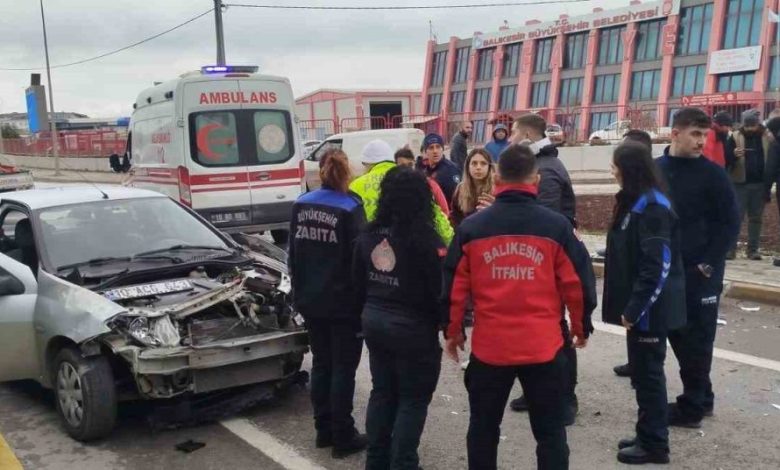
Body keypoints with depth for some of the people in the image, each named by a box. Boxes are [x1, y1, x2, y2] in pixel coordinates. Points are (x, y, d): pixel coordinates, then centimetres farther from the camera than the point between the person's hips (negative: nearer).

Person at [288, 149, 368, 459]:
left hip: (311, 300, 6)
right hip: (343, 303, -6)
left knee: (321, 363, 16)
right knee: (343, 368, 4)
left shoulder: (301, 205, 3)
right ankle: (343, 437, 11)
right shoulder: (350, 208, -15)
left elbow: (294, 254, 9)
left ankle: (324, 430, 25)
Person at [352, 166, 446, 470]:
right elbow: (439, 288, -16)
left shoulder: (369, 234, 3)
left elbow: (358, 282, 11)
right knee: (413, 399, 7)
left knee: (382, 392, 19)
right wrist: (450, 325, -3)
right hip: (413, 327, -6)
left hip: (374, 322, 7)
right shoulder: (424, 238, -18)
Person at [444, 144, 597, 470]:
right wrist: (582, 328, 14)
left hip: (489, 346, 1)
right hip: (544, 346, -1)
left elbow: (454, 287, 2)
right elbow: (577, 285, -2)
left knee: (483, 429, 18)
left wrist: (453, 331, 16)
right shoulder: (557, 226, -6)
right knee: (550, 432, 12)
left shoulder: (471, 227, -3)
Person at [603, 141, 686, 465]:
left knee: (648, 372, 1)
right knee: (642, 370, 16)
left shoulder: (652, 207, -19)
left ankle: (655, 445, 13)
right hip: (642, 305, 9)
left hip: (651, 307, -9)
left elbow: (658, 266, -23)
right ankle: (647, 435, 28)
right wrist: (630, 305, 19)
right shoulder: (634, 202, 12)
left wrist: (634, 308, -21)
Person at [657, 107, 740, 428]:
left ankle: (691, 407, 12)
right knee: (677, 334, 12)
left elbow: (730, 224, -7)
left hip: (700, 274, -5)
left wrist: (707, 264, -12)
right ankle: (701, 397, 28)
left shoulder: (712, 174, -7)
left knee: (696, 338, 2)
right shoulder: (656, 169, 5)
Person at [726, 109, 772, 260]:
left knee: (756, 218, 8)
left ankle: (753, 249, 14)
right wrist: (734, 154, -27)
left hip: (759, 184, 2)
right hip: (740, 183, -2)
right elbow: (726, 159, -6)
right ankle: (731, 248, 2)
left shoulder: (768, 138, 2)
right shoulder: (735, 137, -3)